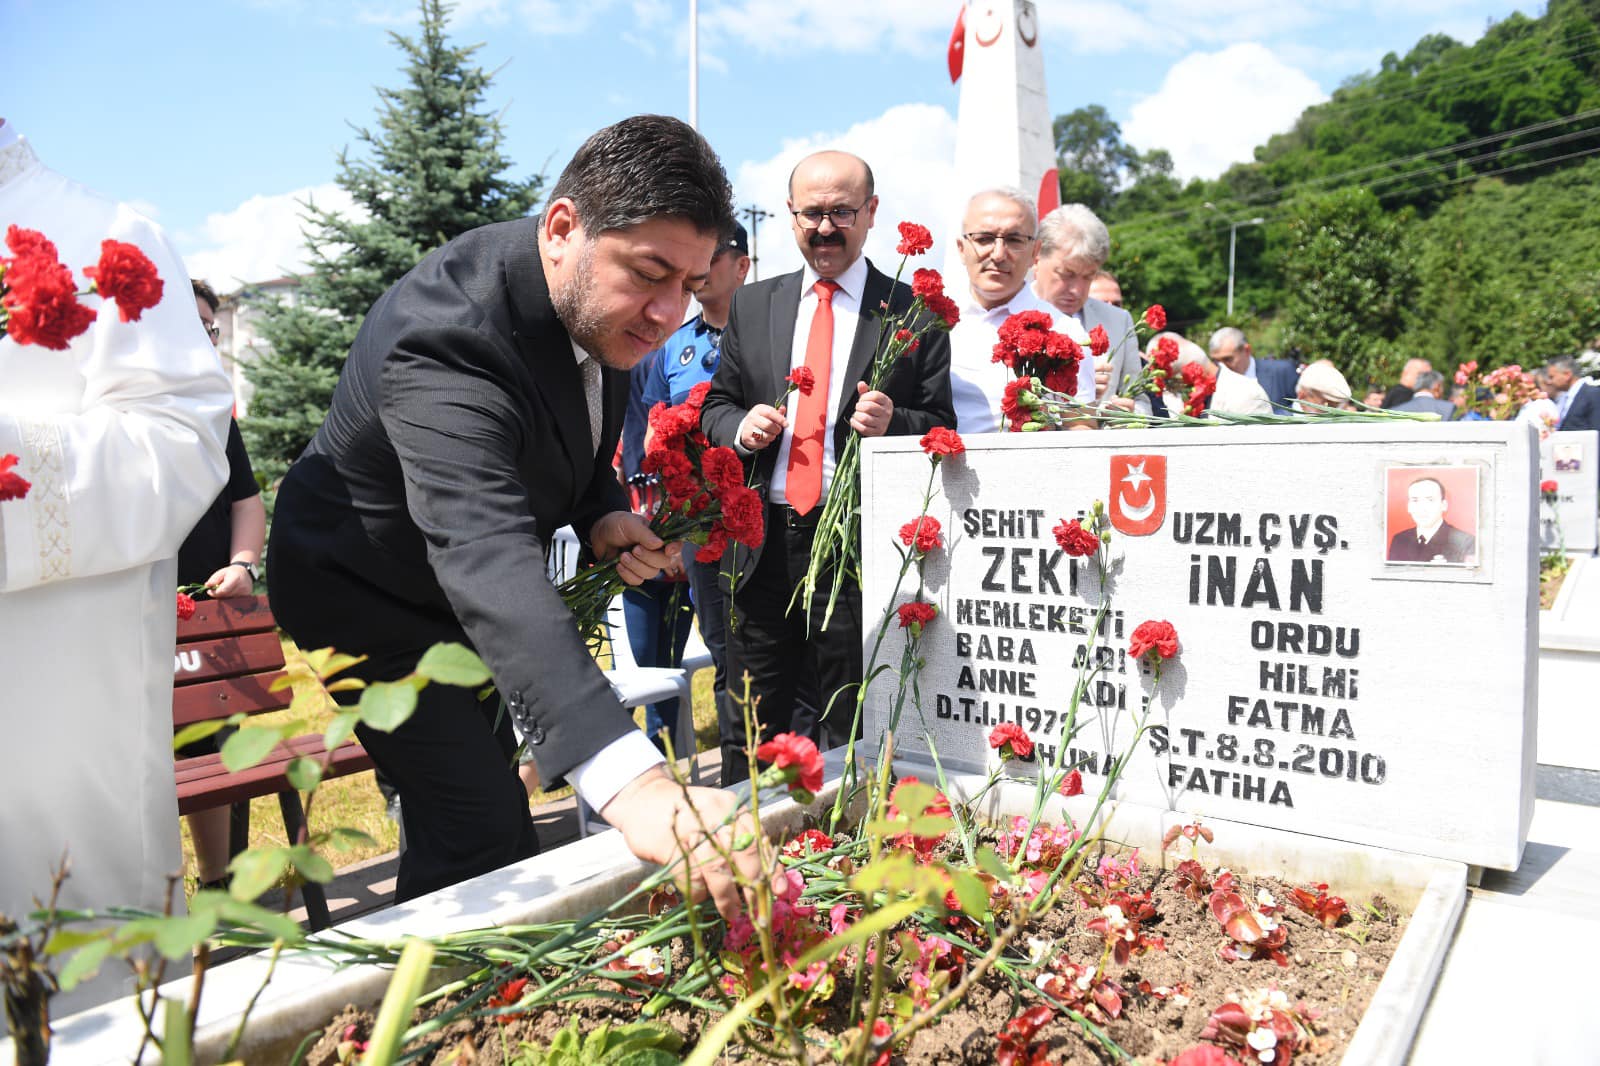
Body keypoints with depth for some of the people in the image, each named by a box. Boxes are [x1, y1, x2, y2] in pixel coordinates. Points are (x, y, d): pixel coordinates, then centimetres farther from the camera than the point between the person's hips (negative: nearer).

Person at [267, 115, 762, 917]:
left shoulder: (601, 300, -13)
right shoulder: (443, 339, -39)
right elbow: (487, 561, -55)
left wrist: (601, 515, -17)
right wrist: (633, 784, -67)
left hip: (461, 586, 8)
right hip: (371, 596, -7)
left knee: (467, 822, 19)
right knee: (485, 836, -15)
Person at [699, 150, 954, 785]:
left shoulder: (913, 312, 3)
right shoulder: (752, 305, 13)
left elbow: (942, 428, 3)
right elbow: (715, 405, 17)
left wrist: (893, 423, -17)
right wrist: (740, 428, -6)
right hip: (764, 543, 3)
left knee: (851, 740, 9)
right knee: (750, 736, 12)